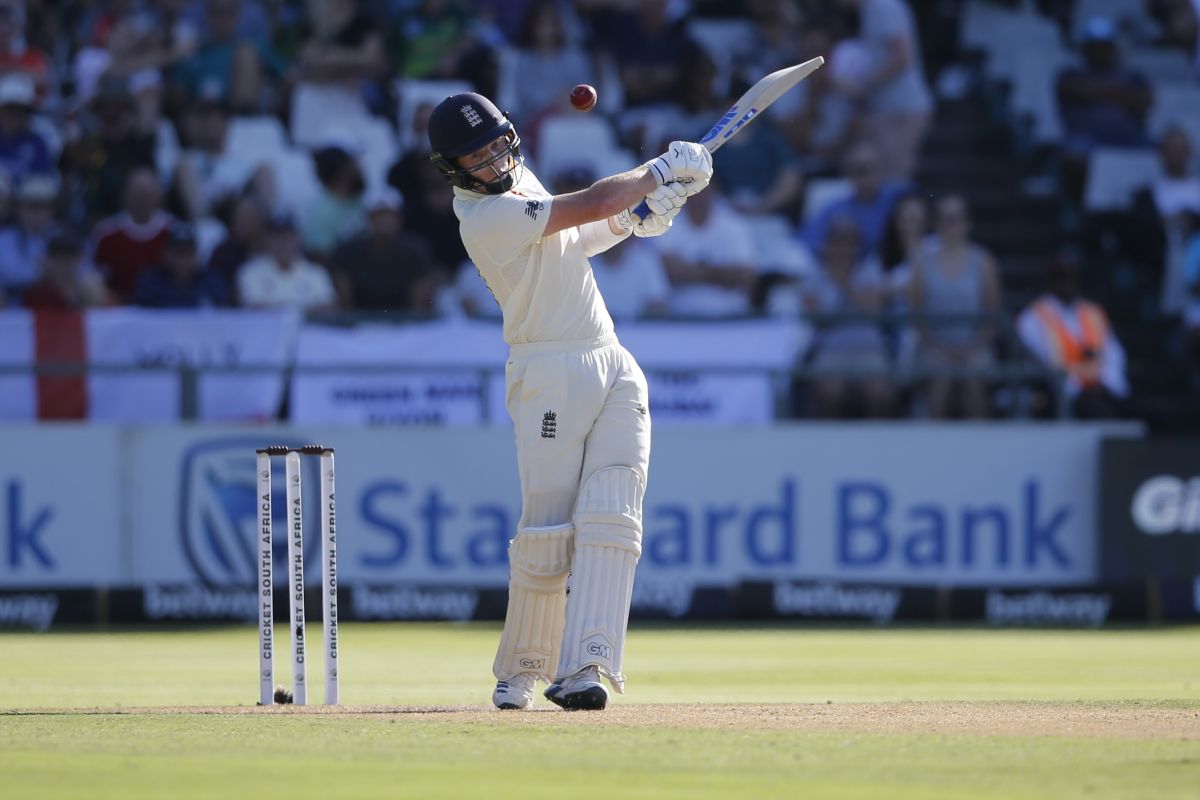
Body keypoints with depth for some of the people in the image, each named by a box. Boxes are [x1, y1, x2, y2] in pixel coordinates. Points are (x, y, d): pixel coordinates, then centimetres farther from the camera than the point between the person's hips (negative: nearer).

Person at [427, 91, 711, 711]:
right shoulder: (488, 217, -17)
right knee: (548, 531, -8)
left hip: (614, 367, 8)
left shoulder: (517, 178, 13)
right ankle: (520, 671, 10)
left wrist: (633, 220, 6)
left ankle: (584, 667, -19)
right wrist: (663, 169, -1)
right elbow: (595, 203, -16)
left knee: (609, 520, -9)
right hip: (552, 375, -8)